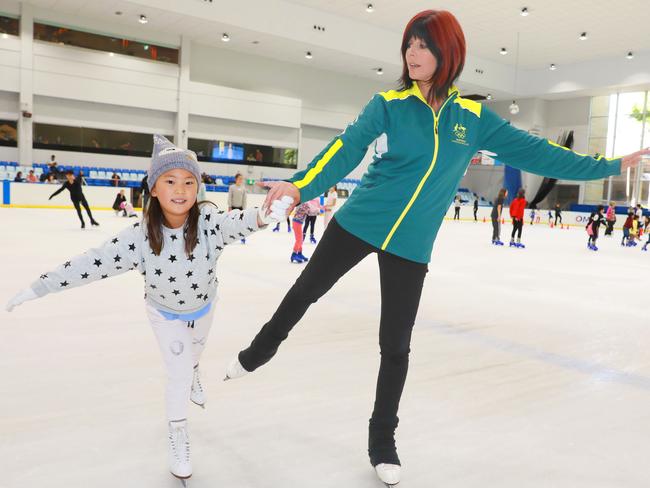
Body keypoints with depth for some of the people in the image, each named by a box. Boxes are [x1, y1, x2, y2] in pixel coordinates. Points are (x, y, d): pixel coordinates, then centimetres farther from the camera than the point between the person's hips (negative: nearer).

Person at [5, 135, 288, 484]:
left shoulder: (208, 222, -36)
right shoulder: (140, 236, -35)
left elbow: (236, 222, -55)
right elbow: (94, 262, -32)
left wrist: (264, 216, -77)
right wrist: (40, 287, -33)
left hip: (203, 305, 2)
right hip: (165, 313, -2)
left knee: (194, 352, 30)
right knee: (178, 375, -5)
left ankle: (192, 375, 68)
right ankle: (177, 434, 24)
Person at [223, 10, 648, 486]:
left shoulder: (474, 117, 0)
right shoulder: (389, 104, -6)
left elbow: (532, 151, 6)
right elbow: (347, 149, -18)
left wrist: (607, 166, 10)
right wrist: (301, 185, -35)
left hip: (411, 246, 1)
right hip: (358, 223, 0)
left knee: (396, 347, 7)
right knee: (306, 291, 17)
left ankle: (382, 442, 28)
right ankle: (260, 350, 48)